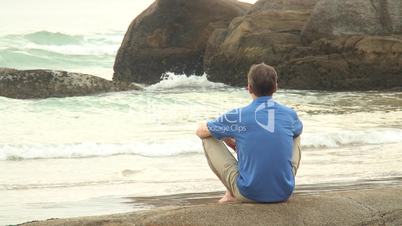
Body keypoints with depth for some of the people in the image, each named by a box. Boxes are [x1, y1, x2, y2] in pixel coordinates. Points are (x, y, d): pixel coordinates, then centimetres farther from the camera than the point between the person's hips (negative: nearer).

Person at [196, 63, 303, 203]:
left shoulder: (238, 116, -7)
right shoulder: (290, 114, 1)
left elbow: (200, 131, 10)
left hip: (249, 195, -3)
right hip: (284, 194, 3)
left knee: (208, 139, 12)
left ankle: (231, 194, 14)